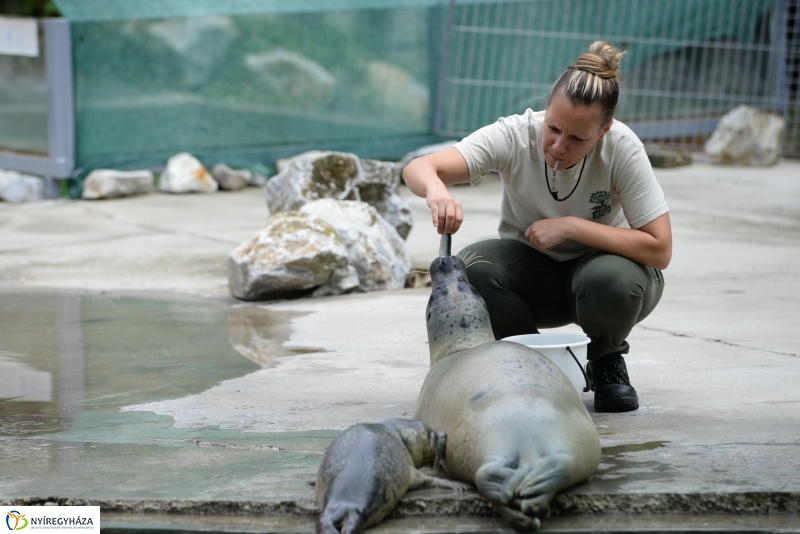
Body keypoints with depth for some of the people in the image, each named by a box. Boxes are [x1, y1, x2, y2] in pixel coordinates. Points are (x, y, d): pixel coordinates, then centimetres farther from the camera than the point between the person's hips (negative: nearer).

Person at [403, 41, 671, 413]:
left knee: (614, 280, -36)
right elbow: (417, 169, -33)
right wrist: (437, 190, -57)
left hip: (602, 263, -1)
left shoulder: (622, 148, -25)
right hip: (532, 273, 1)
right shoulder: (515, 135, -24)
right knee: (474, 266, -30)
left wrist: (570, 226, -32)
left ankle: (606, 362, 0)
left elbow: (660, 250, -26)